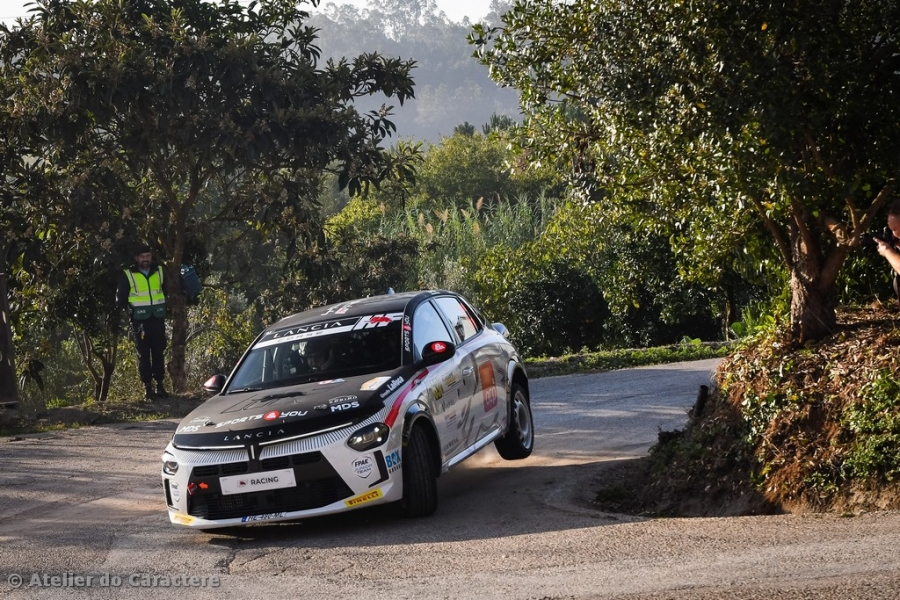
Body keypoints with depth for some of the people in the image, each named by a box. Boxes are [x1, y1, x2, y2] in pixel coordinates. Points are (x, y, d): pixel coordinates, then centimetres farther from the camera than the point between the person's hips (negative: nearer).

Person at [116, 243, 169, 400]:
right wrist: (130, 310, -4)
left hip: (158, 319, 3)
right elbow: (120, 298, 3)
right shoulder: (128, 275, -2)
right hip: (140, 321, -3)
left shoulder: (159, 271, 7)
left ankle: (159, 385, 13)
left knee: (159, 352, 6)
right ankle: (147, 387, 0)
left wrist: (162, 307, 11)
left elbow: (166, 290, 22)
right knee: (143, 355, -2)